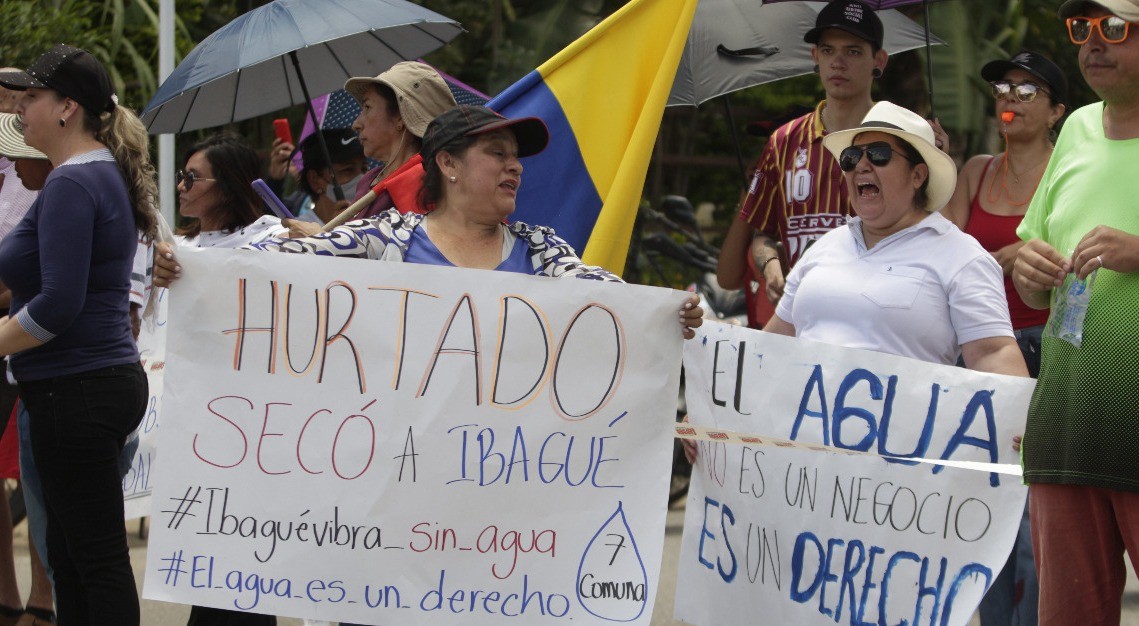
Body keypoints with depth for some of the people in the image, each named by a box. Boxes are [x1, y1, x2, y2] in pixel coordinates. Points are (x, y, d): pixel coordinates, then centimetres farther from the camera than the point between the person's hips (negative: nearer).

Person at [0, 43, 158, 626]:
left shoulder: (71, 184, -16)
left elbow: (58, 305, -23)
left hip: (76, 391, -10)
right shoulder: (108, 175, 14)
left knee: (98, 557, -5)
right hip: (109, 378, 10)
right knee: (68, 553, 15)